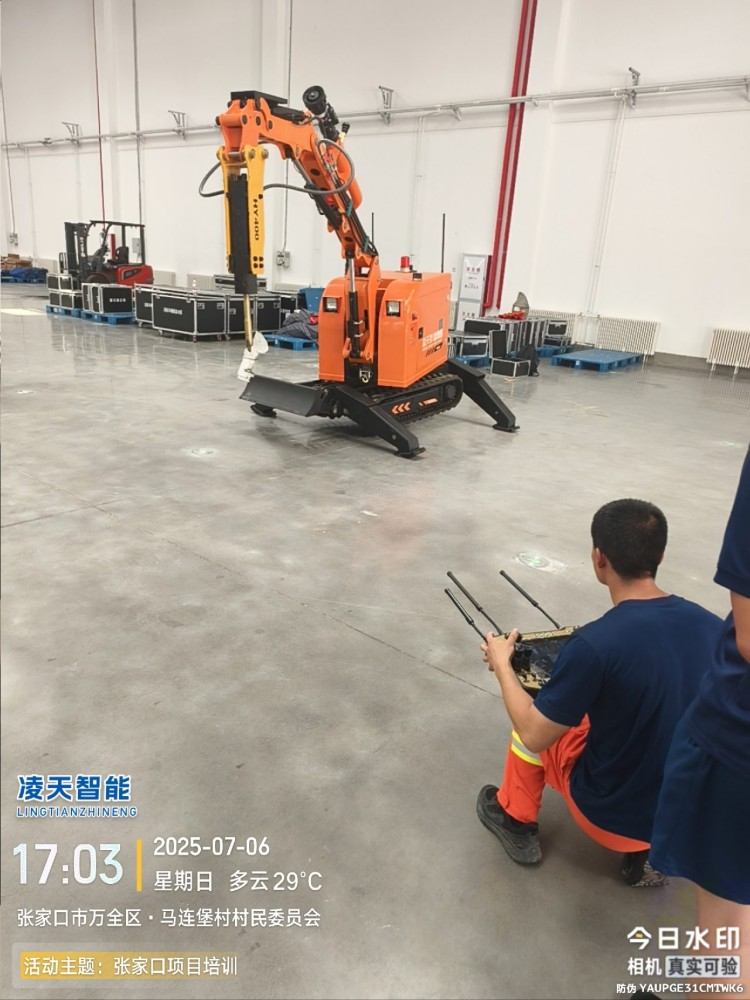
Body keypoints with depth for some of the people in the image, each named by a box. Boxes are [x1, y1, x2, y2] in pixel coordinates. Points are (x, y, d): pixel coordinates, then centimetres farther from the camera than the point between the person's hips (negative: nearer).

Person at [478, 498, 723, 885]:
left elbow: (534, 737, -18)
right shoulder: (712, 626, -11)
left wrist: (501, 664, -4)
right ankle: (643, 851, 23)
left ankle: (516, 822, 33)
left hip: (616, 815, -4)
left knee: (535, 724, 15)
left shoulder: (594, 645, -29)